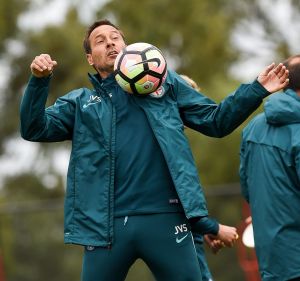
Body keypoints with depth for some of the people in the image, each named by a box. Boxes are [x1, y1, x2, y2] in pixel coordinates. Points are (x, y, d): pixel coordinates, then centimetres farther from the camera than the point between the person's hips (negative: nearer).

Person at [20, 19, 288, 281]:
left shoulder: (164, 82, 17)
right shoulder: (80, 102, 17)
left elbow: (216, 121, 16)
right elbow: (34, 129, 4)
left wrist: (257, 90, 3)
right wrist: (40, 80, -12)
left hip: (166, 217, 0)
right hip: (107, 224, 0)